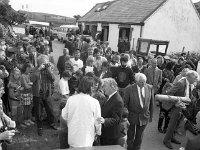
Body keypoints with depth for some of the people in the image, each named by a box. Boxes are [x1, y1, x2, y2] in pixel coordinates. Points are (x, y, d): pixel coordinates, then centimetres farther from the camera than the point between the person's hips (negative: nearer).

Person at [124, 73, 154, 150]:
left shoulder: (150, 88, -7)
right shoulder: (129, 89, -17)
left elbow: (151, 103, 2)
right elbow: (125, 104, -9)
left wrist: (151, 116, 5)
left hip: (144, 117, 3)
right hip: (132, 117, -2)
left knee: (139, 137, 19)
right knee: (130, 136, 17)